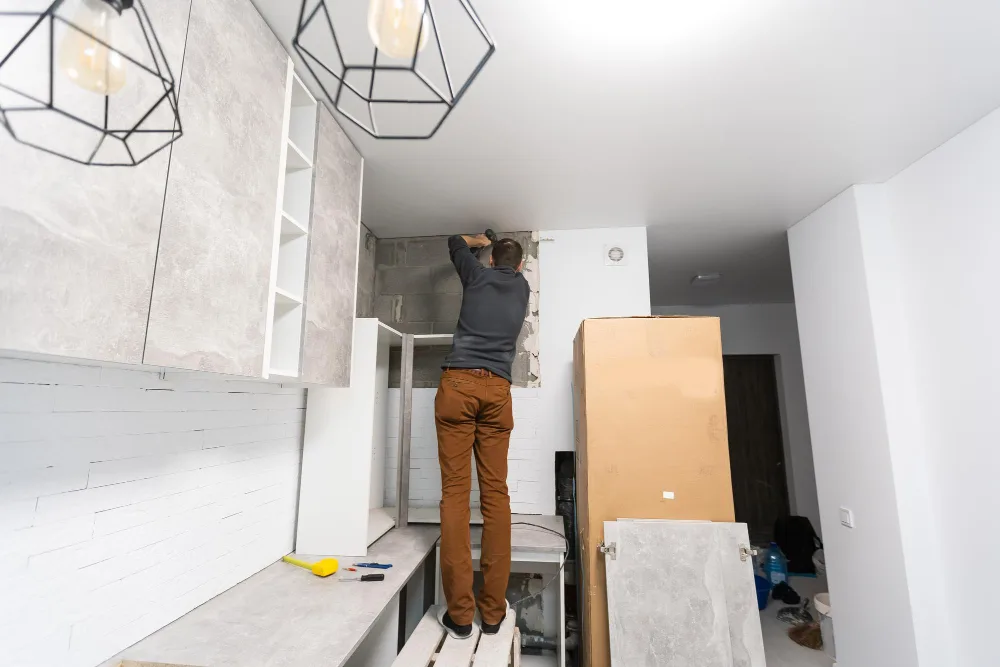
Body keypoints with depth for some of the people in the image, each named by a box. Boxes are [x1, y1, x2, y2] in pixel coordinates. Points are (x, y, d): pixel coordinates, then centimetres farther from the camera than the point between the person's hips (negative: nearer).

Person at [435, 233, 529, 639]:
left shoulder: (477, 275, 16)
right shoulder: (522, 287, 20)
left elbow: (454, 242, 37)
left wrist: (479, 241, 56)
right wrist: (505, 249, 63)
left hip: (458, 384, -1)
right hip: (497, 390, 2)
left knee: (455, 491, -2)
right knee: (496, 493, 3)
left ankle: (460, 613, 1)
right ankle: (493, 611, 8)